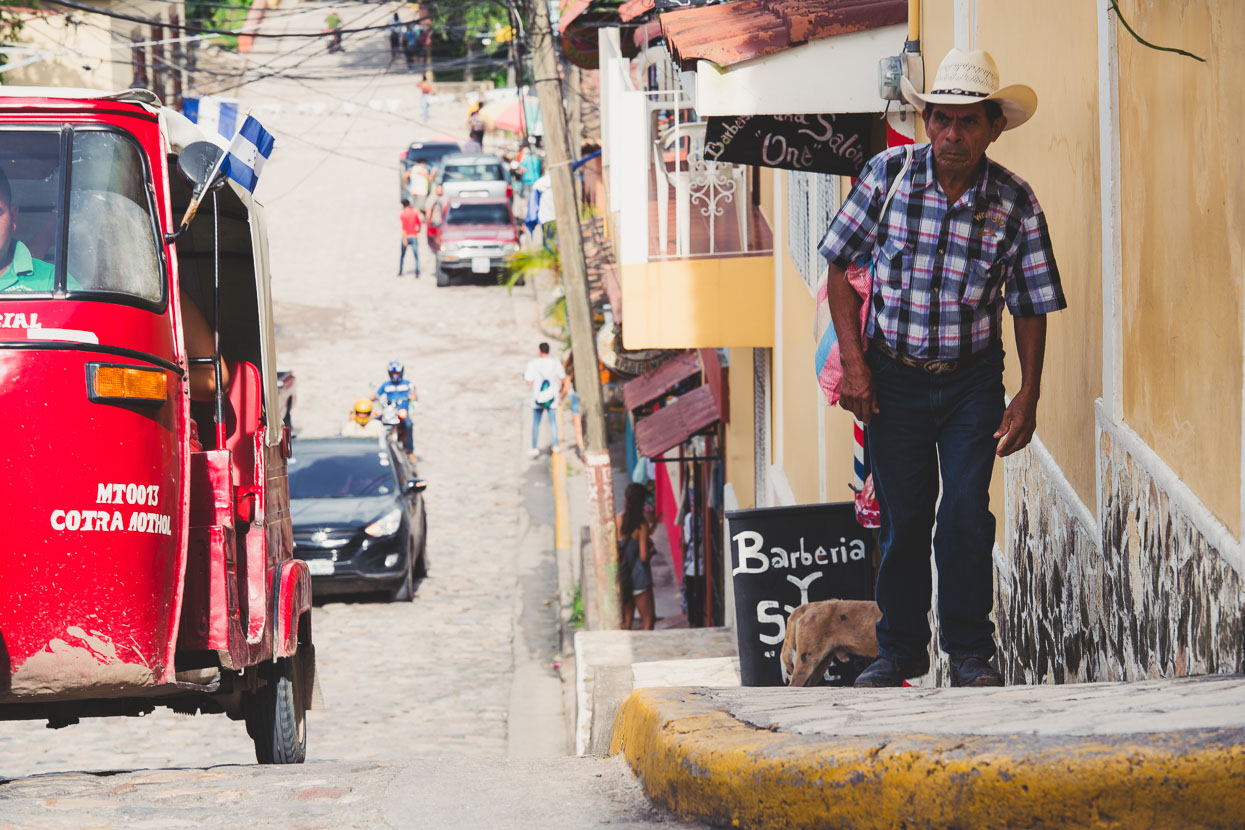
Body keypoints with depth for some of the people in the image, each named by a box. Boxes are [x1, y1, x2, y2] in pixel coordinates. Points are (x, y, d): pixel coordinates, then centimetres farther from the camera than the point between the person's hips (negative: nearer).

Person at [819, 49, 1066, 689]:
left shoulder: (1015, 204, -8)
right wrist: (853, 362, -7)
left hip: (972, 382, 0)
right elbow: (840, 268, -1)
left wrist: (1028, 397, -6)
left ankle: (970, 652, 2)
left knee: (966, 511, -10)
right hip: (893, 377, 0)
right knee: (903, 517, 4)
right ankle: (901, 649, 19)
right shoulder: (887, 175, -9)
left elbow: (1031, 306, 0)